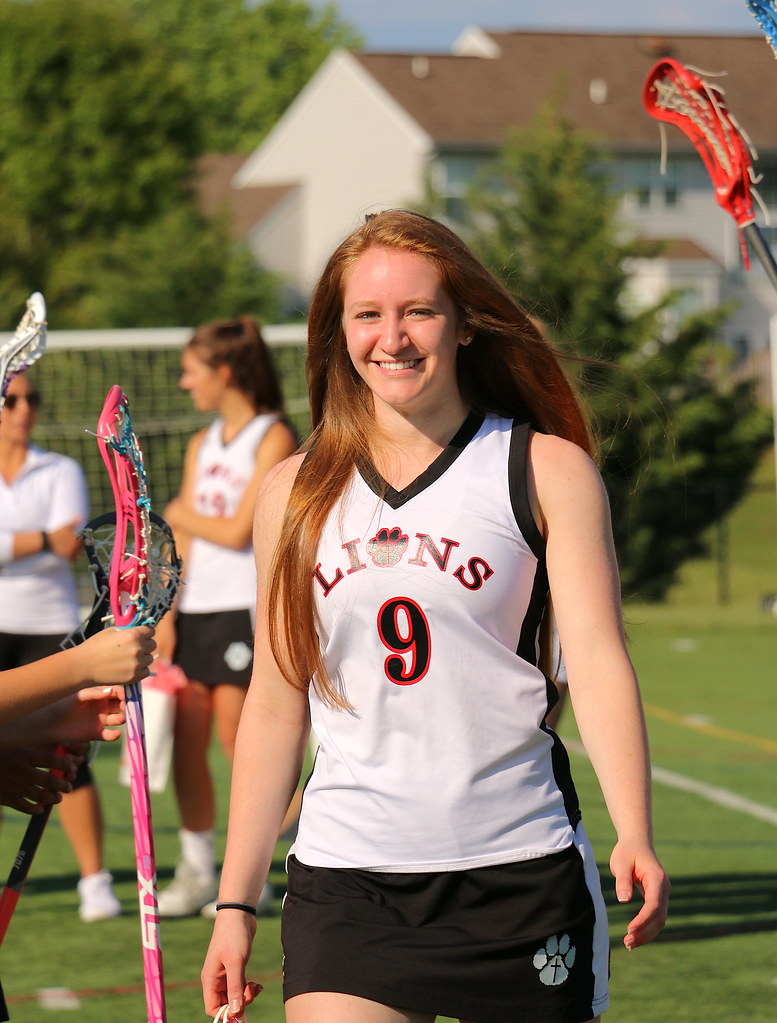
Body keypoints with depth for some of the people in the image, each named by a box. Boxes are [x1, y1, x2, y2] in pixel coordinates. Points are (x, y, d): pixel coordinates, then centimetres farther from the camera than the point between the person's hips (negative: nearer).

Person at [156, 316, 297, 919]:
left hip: (246, 610, -7)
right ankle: (196, 874, 11)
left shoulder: (274, 439, -6)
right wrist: (165, 615, 5)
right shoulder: (202, 445, 15)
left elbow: (238, 531, -13)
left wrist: (180, 513, 2)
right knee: (186, 744, 3)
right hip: (196, 611, 7)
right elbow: (184, 542, 13)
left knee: (241, 744, -5)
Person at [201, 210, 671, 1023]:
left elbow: (598, 659, -8)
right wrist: (235, 902, 11)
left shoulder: (548, 471, 1)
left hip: (517, 873, -2)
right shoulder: (294, 493, 9)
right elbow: (275, 704, 13)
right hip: (342, 881, 2)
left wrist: (634, 837, -22)